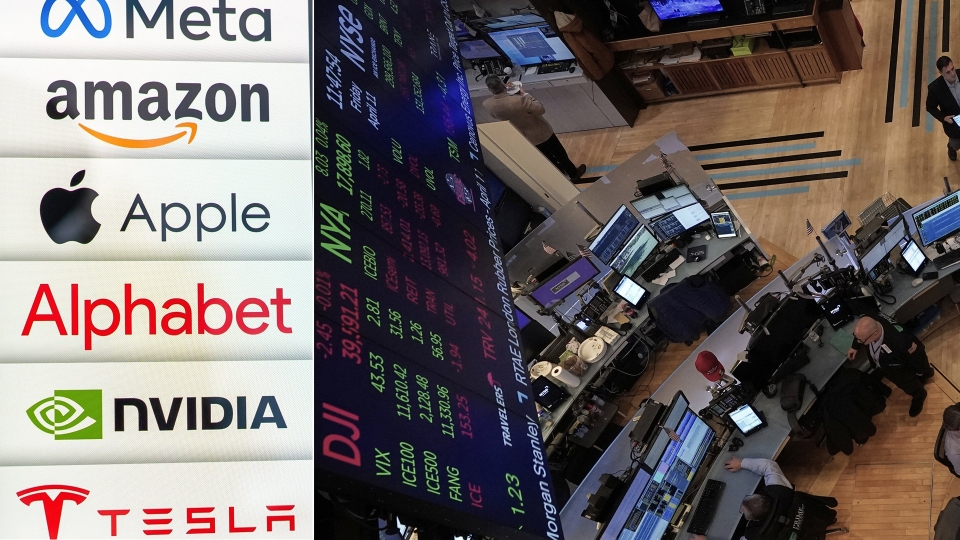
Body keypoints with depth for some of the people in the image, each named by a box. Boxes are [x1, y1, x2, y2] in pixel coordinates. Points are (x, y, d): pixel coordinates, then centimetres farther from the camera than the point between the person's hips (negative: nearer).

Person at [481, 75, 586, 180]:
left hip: (523, 137, 5)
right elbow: (541, 109, -25)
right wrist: (525, 95, -17)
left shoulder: (487, 104, -23)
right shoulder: (519, 100, -40)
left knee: (547, 156, 31)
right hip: (540, 133, -5)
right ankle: (573, 174, 44)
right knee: (559, 154, 23)